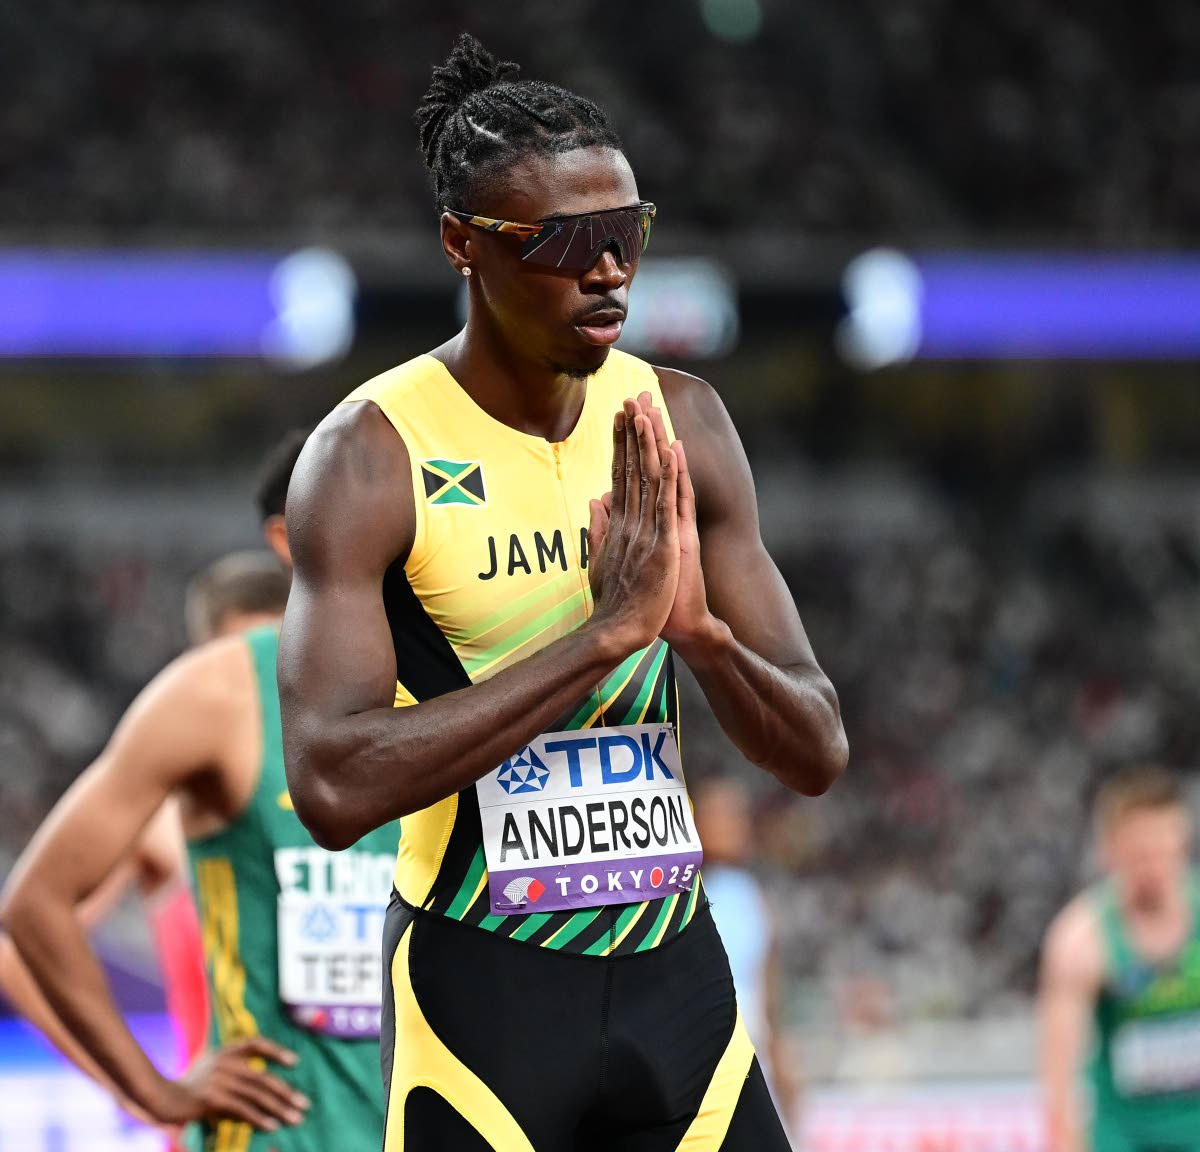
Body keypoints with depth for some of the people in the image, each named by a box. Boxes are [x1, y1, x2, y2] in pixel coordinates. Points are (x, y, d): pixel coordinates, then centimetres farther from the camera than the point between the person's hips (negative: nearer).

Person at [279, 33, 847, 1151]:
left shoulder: (681, 422, 3)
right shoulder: (370, 455, -12)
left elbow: (817, 754, 5)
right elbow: (334, 788, -24)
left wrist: (698, 628, -15)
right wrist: (605, 632, -25)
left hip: (674, 971, 4)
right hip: (482, 986, -4)